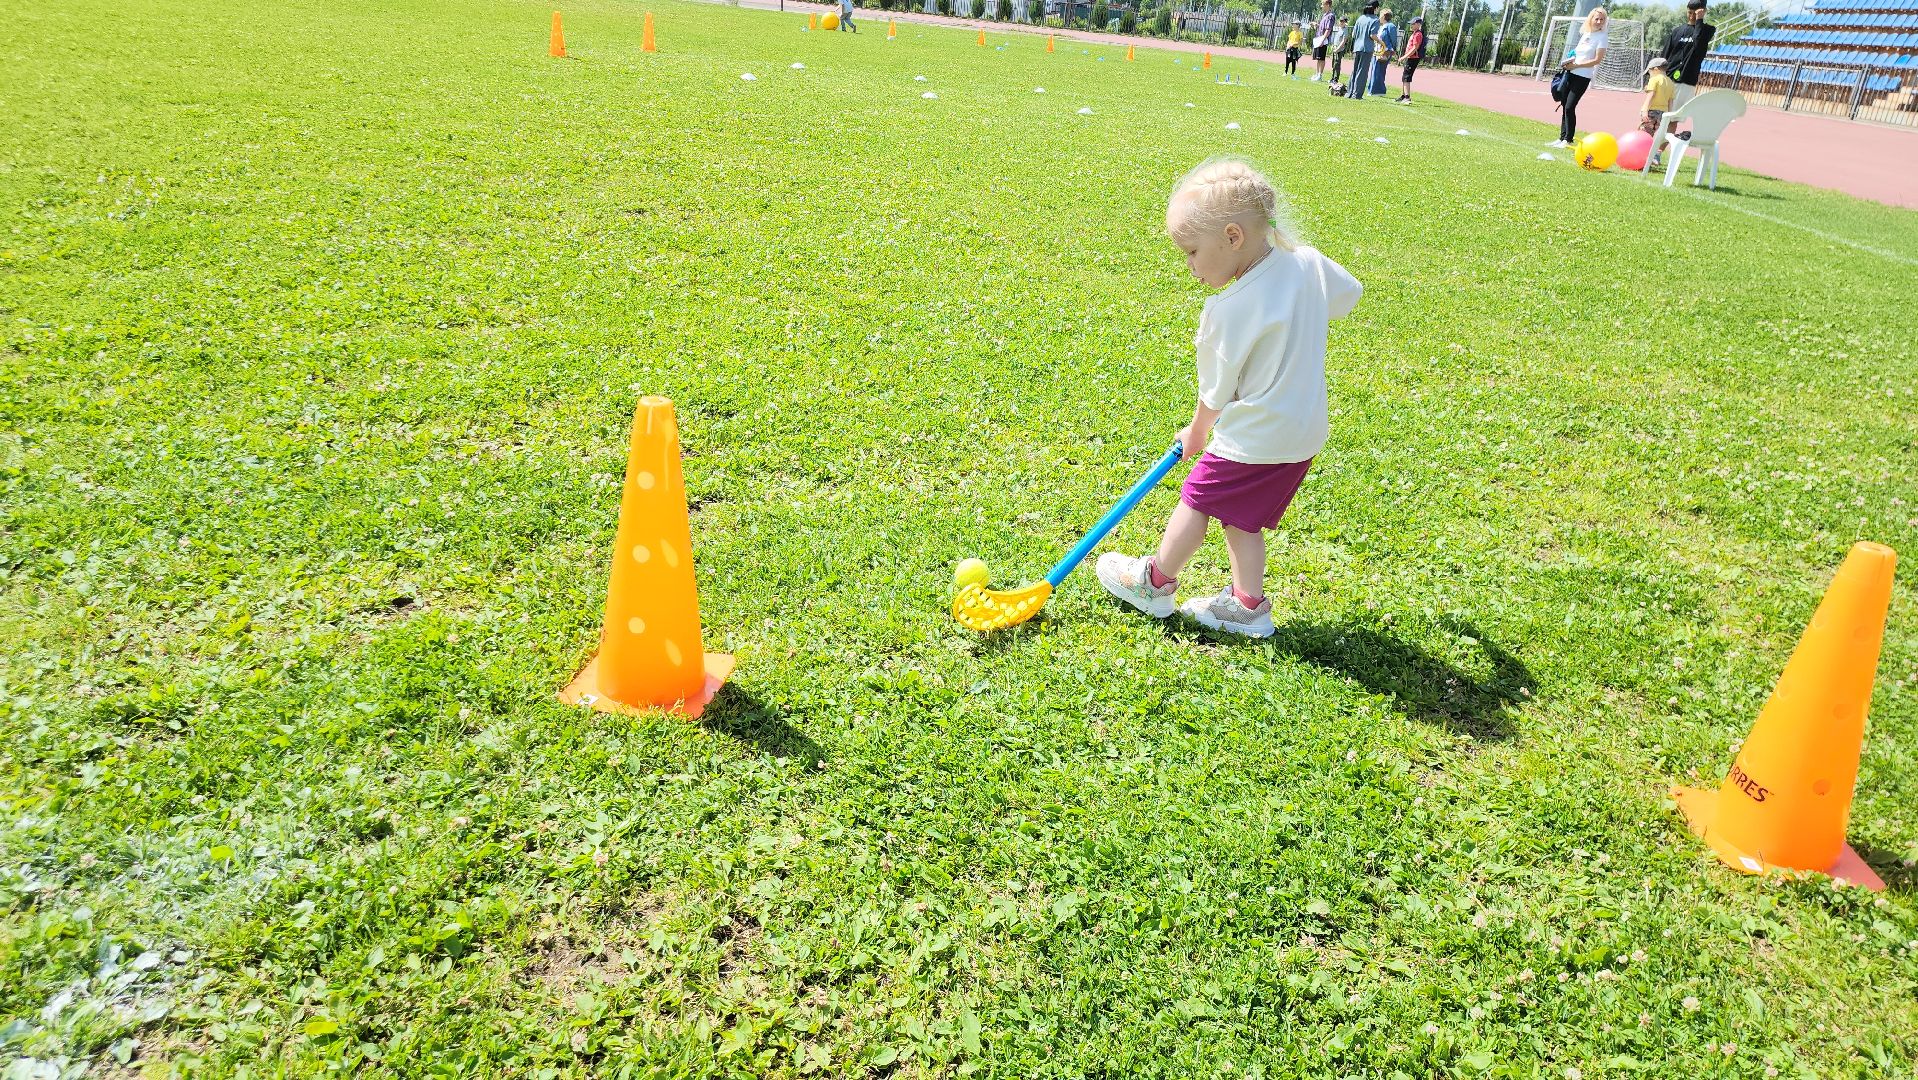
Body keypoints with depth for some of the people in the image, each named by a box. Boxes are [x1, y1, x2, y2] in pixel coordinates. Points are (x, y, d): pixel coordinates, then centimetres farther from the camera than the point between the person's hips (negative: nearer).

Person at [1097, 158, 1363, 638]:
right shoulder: (1308, 262, -6)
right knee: (1242, 518, 18)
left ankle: (1156, 581, 28)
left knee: (1196, 499, 12)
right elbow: (1349, 294, 15)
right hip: (1305, 432, 7)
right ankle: (1248, 606, 23)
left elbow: (1215, 392, -12)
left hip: (1254, 437, -7)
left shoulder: (1229, 311, -25)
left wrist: (1196, 433, 7)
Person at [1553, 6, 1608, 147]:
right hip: (1571, 73, 7)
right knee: (1565, 106, 8)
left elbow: (1597, 60, -13)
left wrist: (1576, 65, -15)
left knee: (1570, 107, -12)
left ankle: (1569, 139, -5)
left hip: (1583, 77, -7)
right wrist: (1569, 60, 2)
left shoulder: (1602, 37, -8)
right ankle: (1562, 137, 15)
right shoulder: (1585, 34, 13)